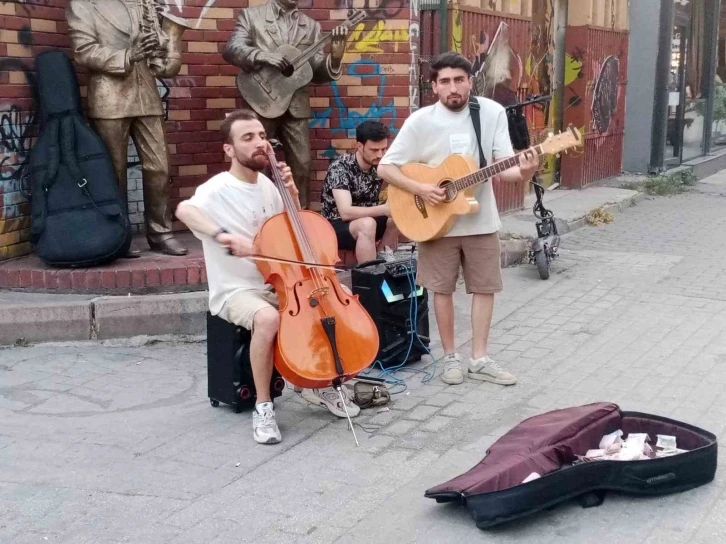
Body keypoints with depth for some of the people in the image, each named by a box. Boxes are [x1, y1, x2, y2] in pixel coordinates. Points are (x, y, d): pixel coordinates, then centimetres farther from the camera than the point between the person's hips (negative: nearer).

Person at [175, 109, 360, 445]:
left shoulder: (266, 185, 6)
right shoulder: (218, 190, -15)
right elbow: (184, 210, -37)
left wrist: (292, 194, -1)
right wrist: (224, 236, -50)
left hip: (275, 285, 7)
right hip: (234, 292, -7)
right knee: (268, 318, -38)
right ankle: (263, 407, -18)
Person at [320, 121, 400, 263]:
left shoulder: (380, 165, -3)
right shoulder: (340, 168, -21)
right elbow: (345, 212, -31)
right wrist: (384, 209, -41)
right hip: (337, 226, -6)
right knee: (367, 224, -35)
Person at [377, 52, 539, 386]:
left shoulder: (492, 112, -6)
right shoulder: (421, 121, -10)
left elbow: (502, 167, -7)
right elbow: (385, 167, -7)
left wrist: (523, 172, -29)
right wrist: (420, 189, -22)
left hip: (481, 219, 2)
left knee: (484, 287, 7)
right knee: (442, 289, 6)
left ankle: (479, 359, 19)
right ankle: (451, 357, 21)